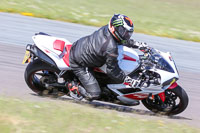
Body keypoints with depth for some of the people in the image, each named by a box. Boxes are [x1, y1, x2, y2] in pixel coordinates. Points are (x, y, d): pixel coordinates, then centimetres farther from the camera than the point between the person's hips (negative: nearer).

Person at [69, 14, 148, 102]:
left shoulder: (106, 29, -8)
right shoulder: (111, 48, -31)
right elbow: (112, 70, -21)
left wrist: (138, 45, 11)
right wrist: (128, 81, -15)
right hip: (78, 64, -9)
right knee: (94, 95, -11)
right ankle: (72, 87, 9)